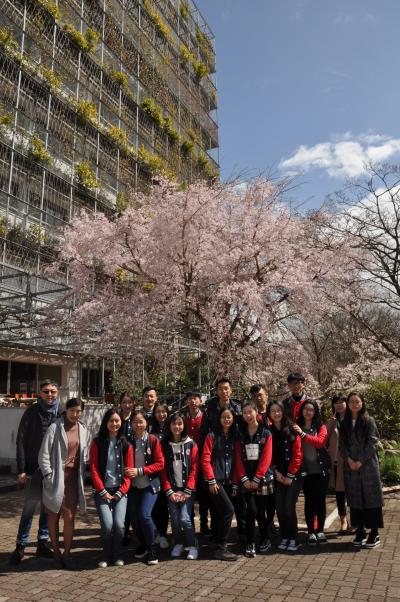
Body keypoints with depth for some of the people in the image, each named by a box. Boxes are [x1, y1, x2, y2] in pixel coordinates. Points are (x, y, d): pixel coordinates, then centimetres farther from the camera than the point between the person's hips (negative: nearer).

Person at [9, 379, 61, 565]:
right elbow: (21, 441, -5)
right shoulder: (32, 412, -4)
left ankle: (43, 542, 25)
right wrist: (21, 469, -9)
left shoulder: (61, 414, 4)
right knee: (30, 506, 1)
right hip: (34, 468, -3)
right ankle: (21, 545, 16)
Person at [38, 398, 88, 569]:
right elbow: (44, 454, -8)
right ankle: (56, 552, 24)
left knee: (69, 516, 3)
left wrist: (82, 476, 7)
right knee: (54, 516, 10)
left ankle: (67, 553, 15)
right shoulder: (55, 427, -9)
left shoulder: (83, 430, 5)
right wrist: (48, 476, -13)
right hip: (56, 478, -3)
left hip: (73, 478, 3)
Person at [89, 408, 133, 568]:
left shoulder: (126, 444, 5)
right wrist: (102, 491, -8)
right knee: (107, 525, -14)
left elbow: (129, 470, 4)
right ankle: (107, 555, 13)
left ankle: (117, 555, 15)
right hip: (102, 491, -1)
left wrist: (121, 491, -5)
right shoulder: (97, 442, 1)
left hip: (120, 491, 1)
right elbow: (94, 468, -3)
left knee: (119, 524, -12)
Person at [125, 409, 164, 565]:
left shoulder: (153, 440, -8)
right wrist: (127, 471, -11)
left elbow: (160, 463, -8)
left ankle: (151, 548, 8)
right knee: (134, 517, 2)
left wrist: (140, 471, -16)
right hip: (134, 485, 3)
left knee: (144, 514, -16)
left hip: (150, 485, -3)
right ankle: (143, 544, 31)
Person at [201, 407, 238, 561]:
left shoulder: (234, 437, 10)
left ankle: (219, 547, 21)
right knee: (229, 509, -13)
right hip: (215, 481, -5)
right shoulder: (212, 436, -5)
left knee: (220, 513, 10)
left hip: (228, 481, 5)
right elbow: (205, 459, -9)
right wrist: (211, 480, -12)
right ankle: (221, 548, -4)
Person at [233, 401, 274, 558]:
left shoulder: (266, 433, -1)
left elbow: (266, 458, -8)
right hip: (246, 480, 1)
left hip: (263, 479, -1)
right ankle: (250, 544, 6)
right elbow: (238, 458, 2)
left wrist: (256, 479, -13)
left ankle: (266, 540, 28)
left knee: (260, 512, 6)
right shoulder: (240, 435, 7)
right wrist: (244, 478, -9)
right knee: (251, 511, -8)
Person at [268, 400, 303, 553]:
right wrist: (276, 472, -5)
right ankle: (284, 537, 18)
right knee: (279, 507, 1)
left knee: (289, 506, -8)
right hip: (278, 476, 3)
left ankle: (293, 539, 9)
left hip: (293, 475, -2)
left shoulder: (292, 430, -4)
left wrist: (290, 476, -8)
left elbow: (297, 454, -6)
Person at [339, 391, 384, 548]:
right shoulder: (344, 423, 9)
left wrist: (361, 461, -13)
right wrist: (349, 460, -10)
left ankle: (374, 533, 10)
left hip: (368, 464, -3)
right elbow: (342, 444, 6)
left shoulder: (368, 421, -2)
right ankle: (360, 531, 18)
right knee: (355, 498, 7)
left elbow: (372, 442, -8)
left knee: (371, 496, 0)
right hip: (351, 466, 3)